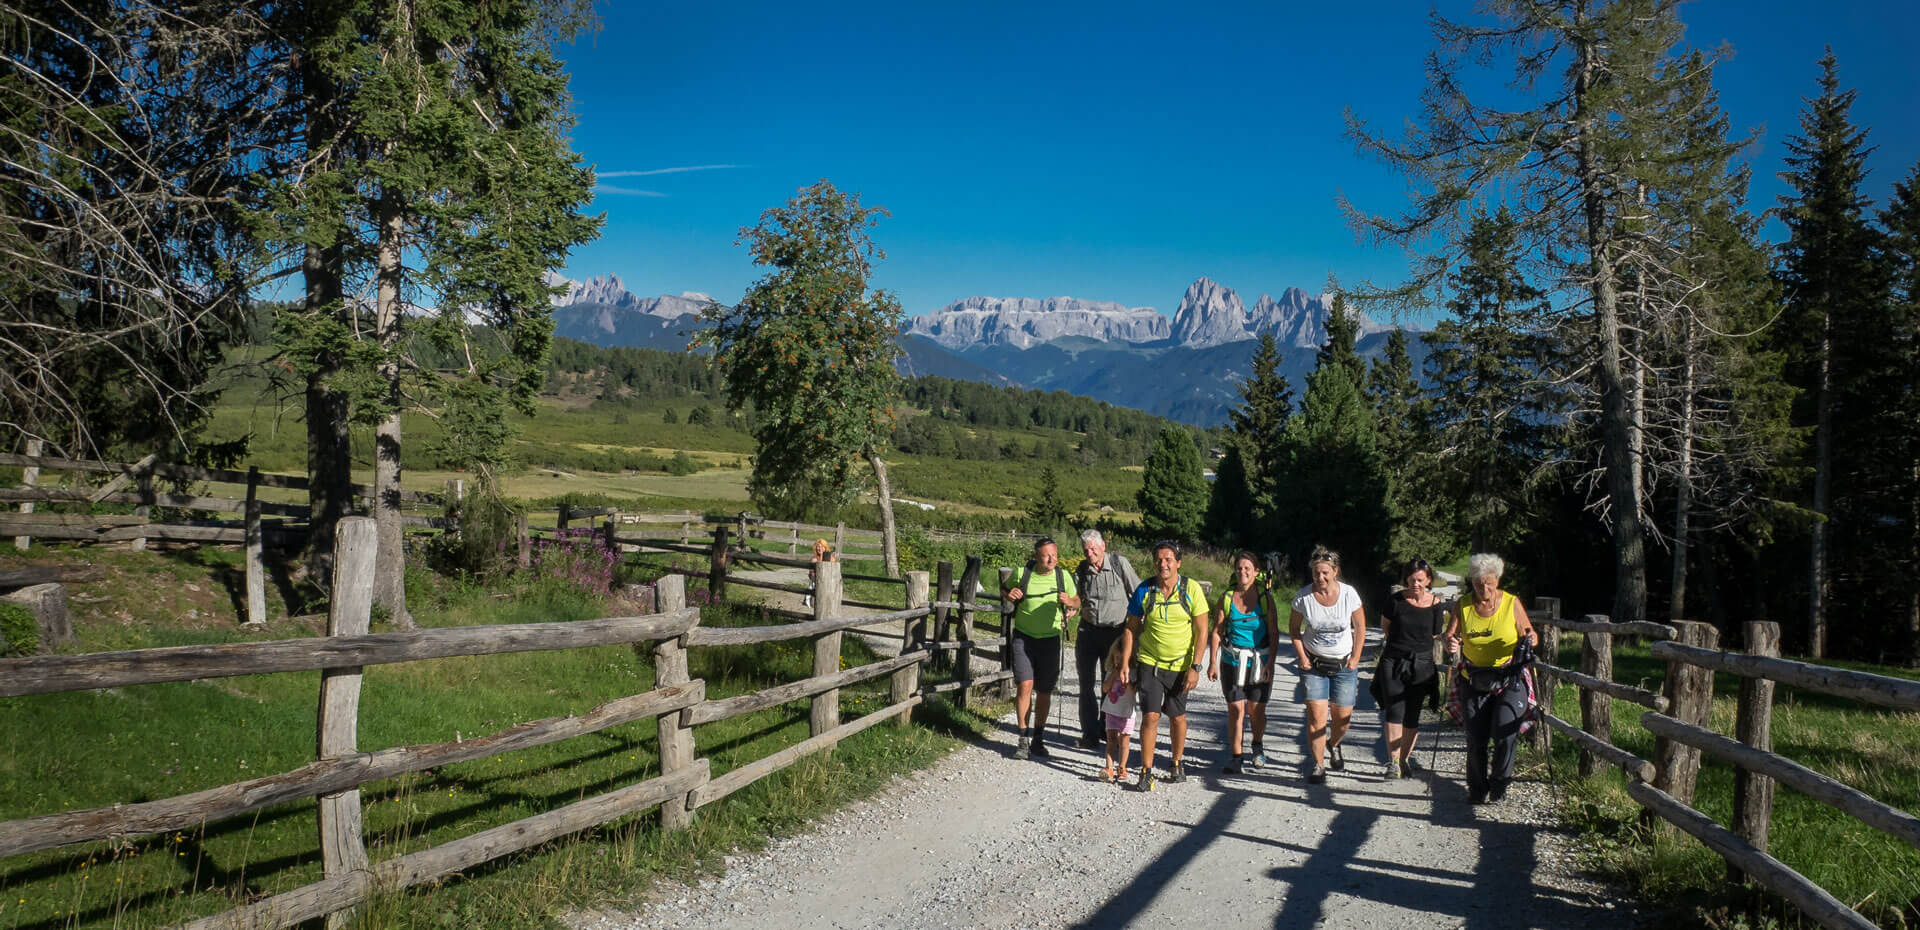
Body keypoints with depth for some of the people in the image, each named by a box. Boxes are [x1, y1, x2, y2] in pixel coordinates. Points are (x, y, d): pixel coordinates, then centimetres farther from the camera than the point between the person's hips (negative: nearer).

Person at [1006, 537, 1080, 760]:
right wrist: (1010, 595, -12)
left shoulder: (1063, 576, -4)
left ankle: (1038, 740, 21)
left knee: (1044, 691, 6)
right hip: (1023, 637, -1)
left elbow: (1076, 601, 9)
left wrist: (1069, 602, -15)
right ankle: (1023, 739, -5)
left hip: (1050, 639, 2)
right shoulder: (1023, 573, -7)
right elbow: (1008, 591, 12)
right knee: (1025, 685, -14)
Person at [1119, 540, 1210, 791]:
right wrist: (1126, 663, -1)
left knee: (1177, 716, 12)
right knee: (1150, 716, -8)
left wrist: (1195, 667, -13)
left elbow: (1201, 631, -8)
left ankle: (1177, 764, 34)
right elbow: (1131, 628, 2)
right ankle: (1146, 772, 0)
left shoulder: (1191, 589, -10)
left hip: (1180, 666, 0)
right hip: (1149, 662, 0)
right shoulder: (1144, 589, -6)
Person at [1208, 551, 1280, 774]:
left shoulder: (1265, 597, 0)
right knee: (1235, 709, -4)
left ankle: (1257, 747, 31)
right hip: (1233, 661, 1)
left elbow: (1274, 633, 1)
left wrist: (1271, 663, -6)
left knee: (1257, 710, 3)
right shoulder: (1226, 598, 2)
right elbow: (1217, 632, 4)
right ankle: (1235, 757, 5)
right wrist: (1212, 662, -1)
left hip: (1259, 661, 0)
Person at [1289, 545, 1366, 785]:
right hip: (1313, 665, -1)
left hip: (1344, 665, 1)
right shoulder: (1303, 596, -10)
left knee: (1342, 718, 5)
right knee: (1316, 717, -11)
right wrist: (1302, 657, -4)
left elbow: (1360, 627, 3)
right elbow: (1294, 628, 5)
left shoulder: (1349, 593, -9)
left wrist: (1355, 658, -3)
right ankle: (1318, 766, 0)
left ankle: (1333, 745, 38)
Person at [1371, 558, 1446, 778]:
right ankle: (1393, 761, -9)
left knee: (1411, 716, 2)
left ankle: (1405, 759, 17)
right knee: (1395, 711, -11)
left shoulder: (1436, 605, 0)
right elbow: (1385, 626, 12)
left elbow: (1436, 638, 9)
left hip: (1421, 665, 1)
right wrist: (1402, 643, 10)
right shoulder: (1396, 600, -2)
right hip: (1393, 662, -1)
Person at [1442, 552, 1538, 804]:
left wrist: (1530, 640, -22)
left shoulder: (1512, 603, -3)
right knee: (1476, 738, 1)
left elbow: (1531, 637, 2)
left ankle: (1499, 783, 7)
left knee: (1504, 734, -15)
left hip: (1510, 681, -1)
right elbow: (1449, 637, -3)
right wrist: (1450, 645, -27)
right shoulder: (1463, 606, 0)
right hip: (1474, 683, 2)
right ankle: (1477, 789, 18)